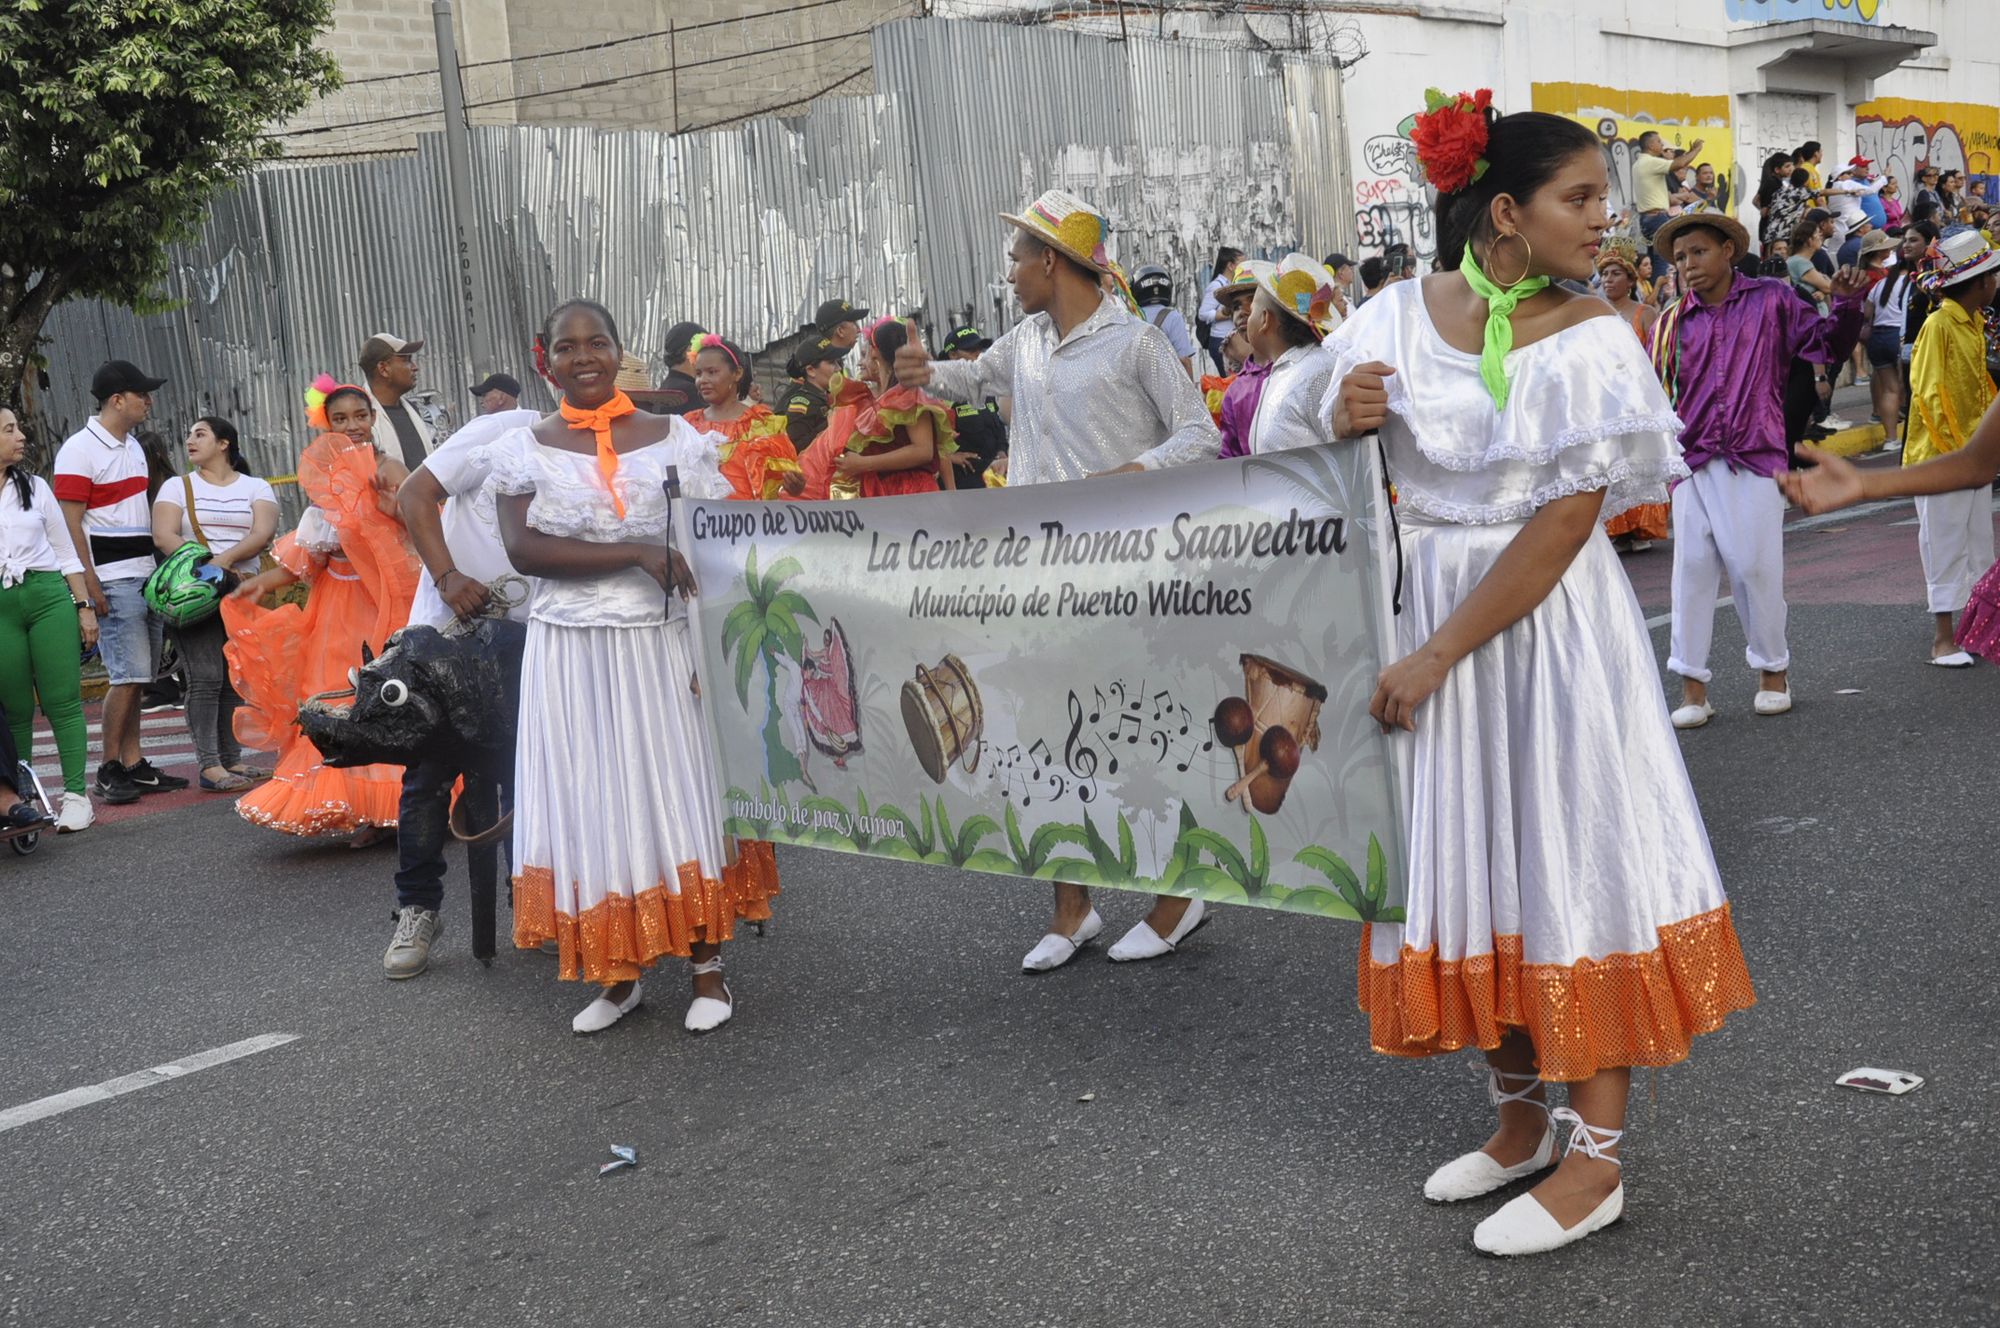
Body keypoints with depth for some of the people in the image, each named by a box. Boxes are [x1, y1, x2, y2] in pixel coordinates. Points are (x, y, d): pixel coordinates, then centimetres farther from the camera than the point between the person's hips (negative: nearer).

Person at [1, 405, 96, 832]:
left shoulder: (34, 487, 11)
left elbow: (66, 553, 13)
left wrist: (85, 606, 7)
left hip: (49, 596, 2)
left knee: (62, 701, -2)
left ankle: (76, 795, 0)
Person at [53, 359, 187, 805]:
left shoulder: (133, 446, 17)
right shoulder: (80, 450, -9)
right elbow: (71, 524, -13)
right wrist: (90, 585, -17)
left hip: (146, 575, 8)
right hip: (113, 580, -8)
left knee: (136, 676, 9)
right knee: (127, 676, -9)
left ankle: (134, 764, 14)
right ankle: (109, 771, -1)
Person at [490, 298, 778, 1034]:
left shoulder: (676, 438, 3)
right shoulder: (525, 448, 3)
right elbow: (523, 549, -10)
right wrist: (637, 554, -18)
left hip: (664, 648, 0)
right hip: (571, 655, 1)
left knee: (683, 794, 3)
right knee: (590, 804, 5)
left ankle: (707, 968, 13)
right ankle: (618, 973, 17)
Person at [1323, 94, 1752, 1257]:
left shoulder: (1590, 339, -9)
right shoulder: (1400, 316, 1)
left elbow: (1564, 524, -15)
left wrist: (1436, 657, -18)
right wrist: (1343, 423, -14)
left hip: (1552, 626, -4)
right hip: (1426, 602, 4)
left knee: (1573, 864, 0)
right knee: (1475, 863, 12)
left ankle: (1596, 1160, 12)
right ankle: (1523, 1116, 30)